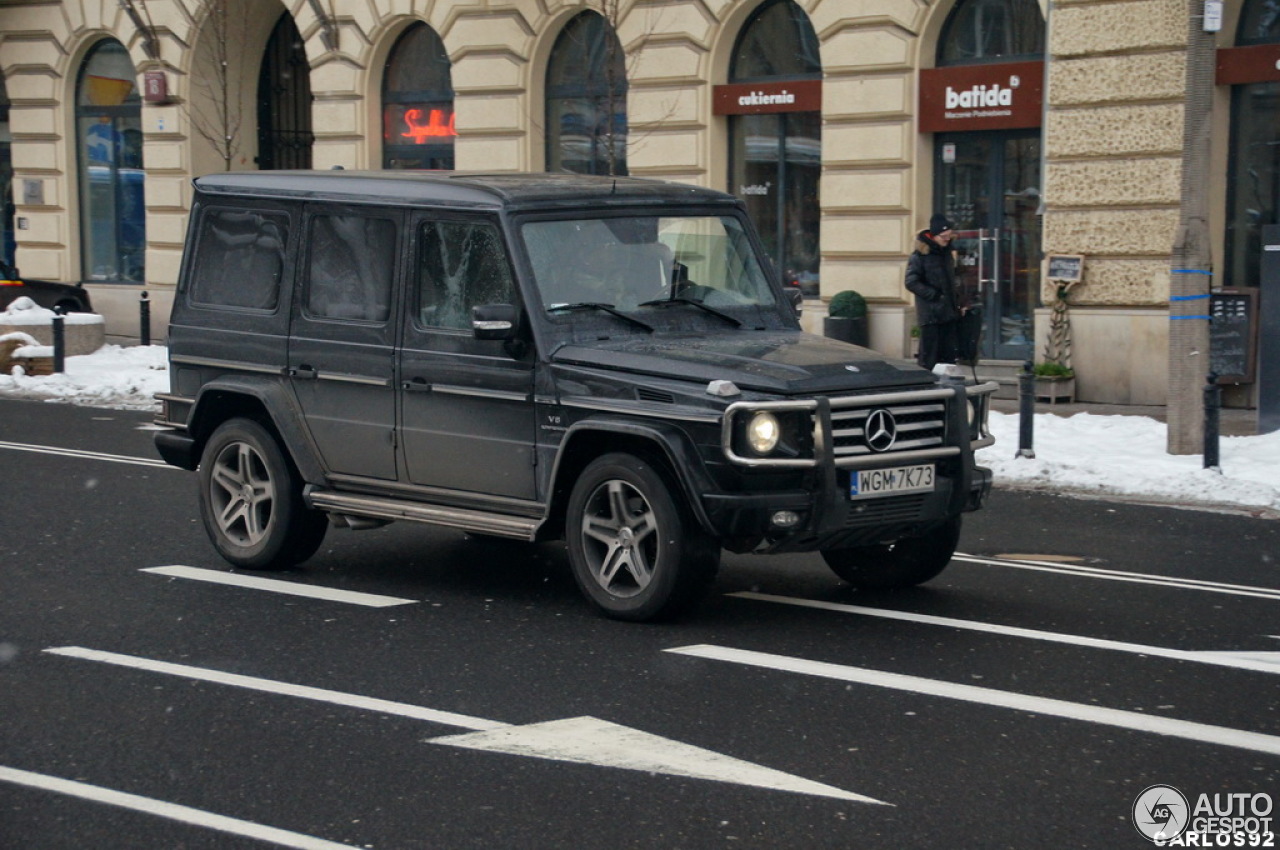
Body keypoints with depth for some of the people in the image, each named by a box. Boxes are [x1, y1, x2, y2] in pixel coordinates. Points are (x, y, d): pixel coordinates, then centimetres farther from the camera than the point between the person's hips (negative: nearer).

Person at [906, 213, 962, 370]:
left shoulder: (947, 253, 14)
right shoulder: (920, 256, -9)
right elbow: (911, 282, -15)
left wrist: (954, 303, 16)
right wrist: (934, 295, -16)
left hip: (949, 313, 7)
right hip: (930, 314, -7)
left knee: (949, 356, 8)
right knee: (929, 358, -6)